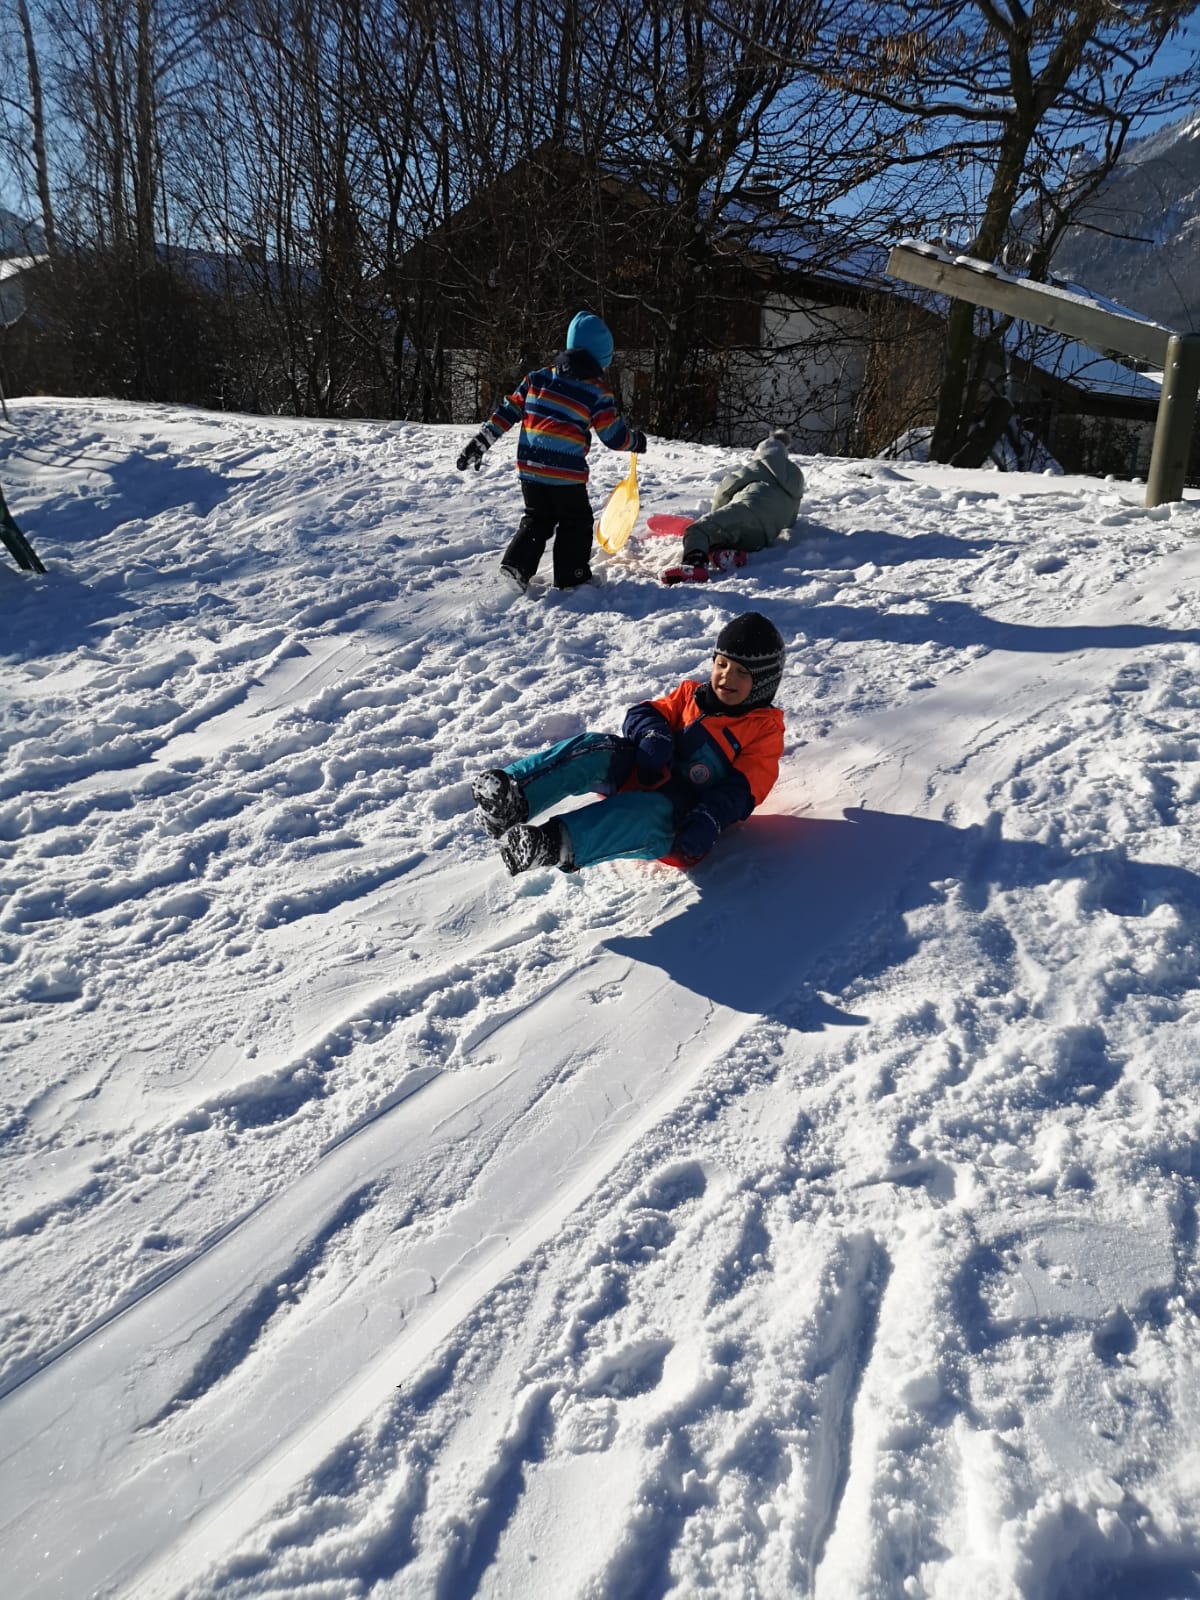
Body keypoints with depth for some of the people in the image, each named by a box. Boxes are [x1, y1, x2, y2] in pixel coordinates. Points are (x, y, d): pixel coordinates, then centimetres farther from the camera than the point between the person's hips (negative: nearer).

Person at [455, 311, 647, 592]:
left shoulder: (538, 376, 9)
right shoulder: (597, 391, -5)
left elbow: (508, 410, 8)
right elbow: (614, 436, -2)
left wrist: (481, 442, 11)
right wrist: (636, 441, 20)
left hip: (529, 466, 5)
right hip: (566, 472, -5)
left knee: (537, 519, 21)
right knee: (576, 522, 14)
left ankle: (516, 563, 5)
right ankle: (571, 577, 15)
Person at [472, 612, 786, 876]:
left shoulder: (764, 730, 4)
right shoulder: (692, 694, 19)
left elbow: (740, 791, -9)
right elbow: (645, 713, 14)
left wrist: (707, 824, -27)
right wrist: (654, 734, -12)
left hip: (682, 804, -5)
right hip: (646, 773, 5)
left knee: (646, 815, -41)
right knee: (596, 749, -25)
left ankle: (558, 844, -64)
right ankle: (514, 797, -47)